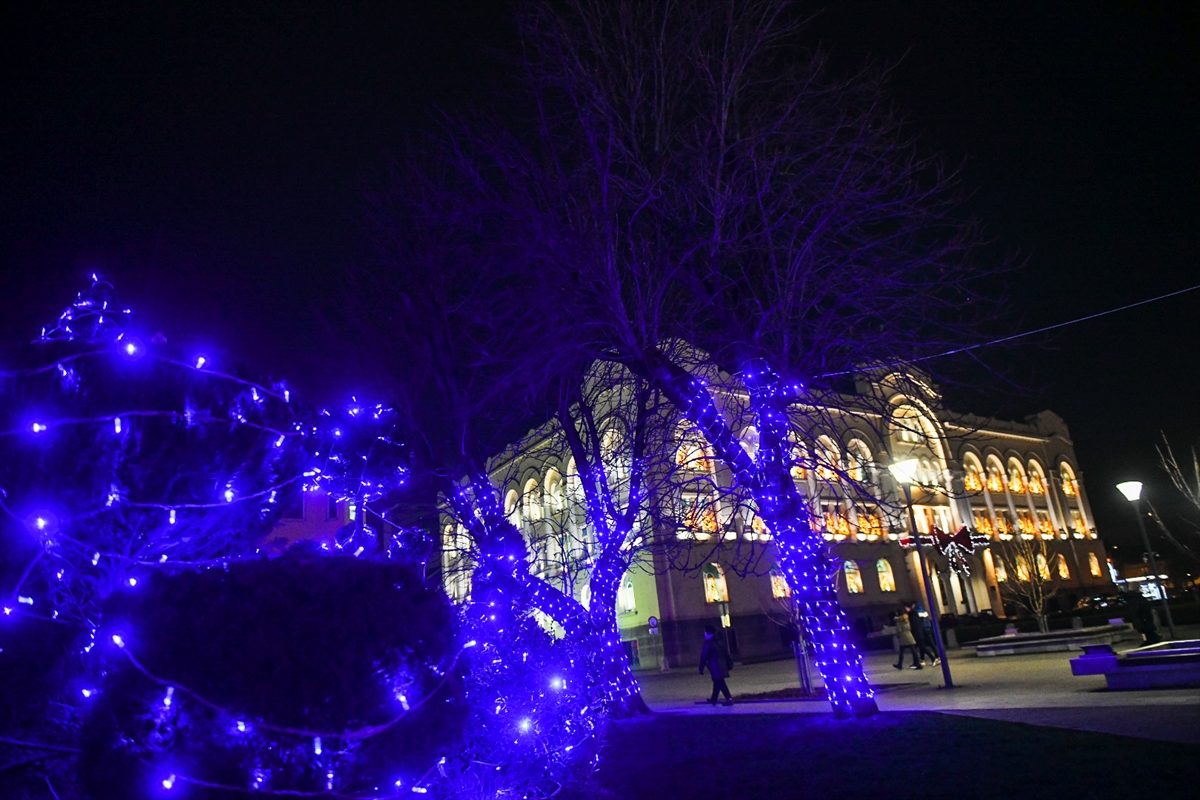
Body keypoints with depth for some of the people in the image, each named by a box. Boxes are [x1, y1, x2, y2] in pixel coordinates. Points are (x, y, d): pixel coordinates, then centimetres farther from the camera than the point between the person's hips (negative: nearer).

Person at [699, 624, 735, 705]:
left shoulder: (708, 644, -11)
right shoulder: (719, 642, 12)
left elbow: (704, 657, -11)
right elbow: (726, 654, 15)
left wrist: (701, 669, -4)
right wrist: (729, 665, 21)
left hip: (715, 667, -8)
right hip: (722, 666, 8)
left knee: (720, 683, -7)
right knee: (718, 682, 16)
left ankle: (729, 699, -15)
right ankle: (713, 699, 27)